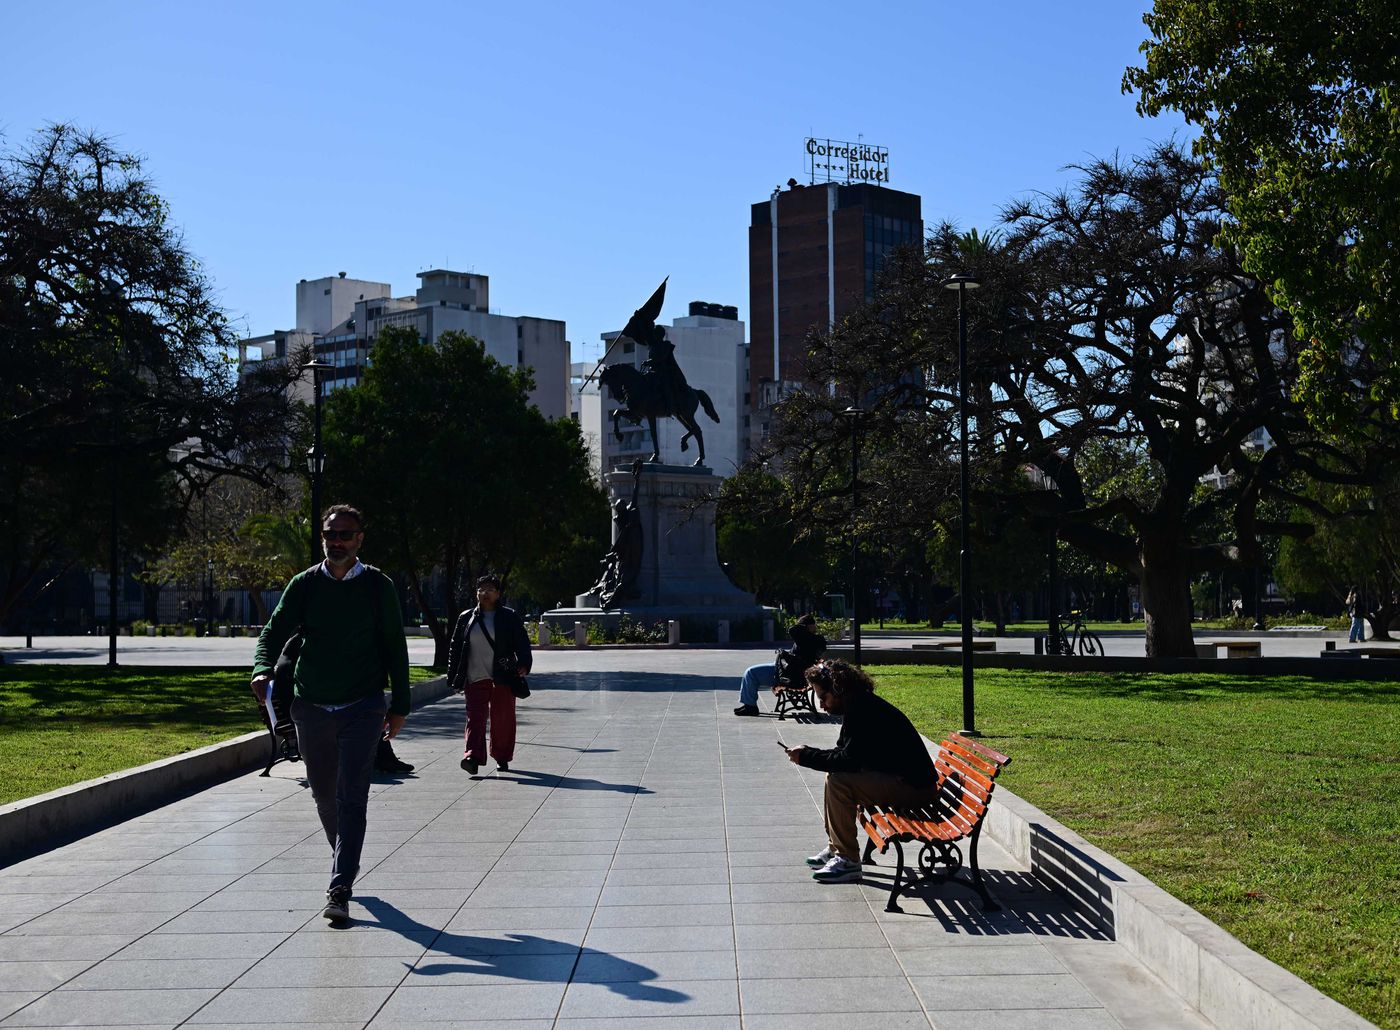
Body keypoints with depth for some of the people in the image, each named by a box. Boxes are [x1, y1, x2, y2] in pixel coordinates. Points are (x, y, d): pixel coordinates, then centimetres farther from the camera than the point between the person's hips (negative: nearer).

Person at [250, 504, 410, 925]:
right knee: (325, 796, 14)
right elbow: (275, 631, -4)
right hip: (312, 708, 3)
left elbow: (395, 648, 5)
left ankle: (339, 891, -13)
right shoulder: (304, 585, 3)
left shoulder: (378, 586, 0)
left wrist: (399, 705, 4)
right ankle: (346, 862, 37)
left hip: (362, 709, -3)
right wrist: (263, 669, -26)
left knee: (351, 800, -11)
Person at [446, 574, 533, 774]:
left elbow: (522, 642, 3)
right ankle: (473, 757, -18)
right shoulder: (466, 618, 13)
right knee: (475, 718, -10)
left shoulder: (509, 617, 7)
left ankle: (502, 758, 18)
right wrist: (453, 677, 10)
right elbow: (455, 648, 15)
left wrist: (523, 664, -14)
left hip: (502, 677, -1)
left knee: (503, 719, 3)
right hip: (475, 679, 1)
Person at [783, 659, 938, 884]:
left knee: (838, 781, -21)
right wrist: (810, 753, -2)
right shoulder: (857, 706, 10)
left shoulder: (866, 711, -20)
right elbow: (844, 752, 15)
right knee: (834, 774, 12)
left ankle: (848, 861, -14)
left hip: (914, 786, -11)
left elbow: (849, 760, -26)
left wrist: (806, 757, -17)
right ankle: (836, 848, 16)